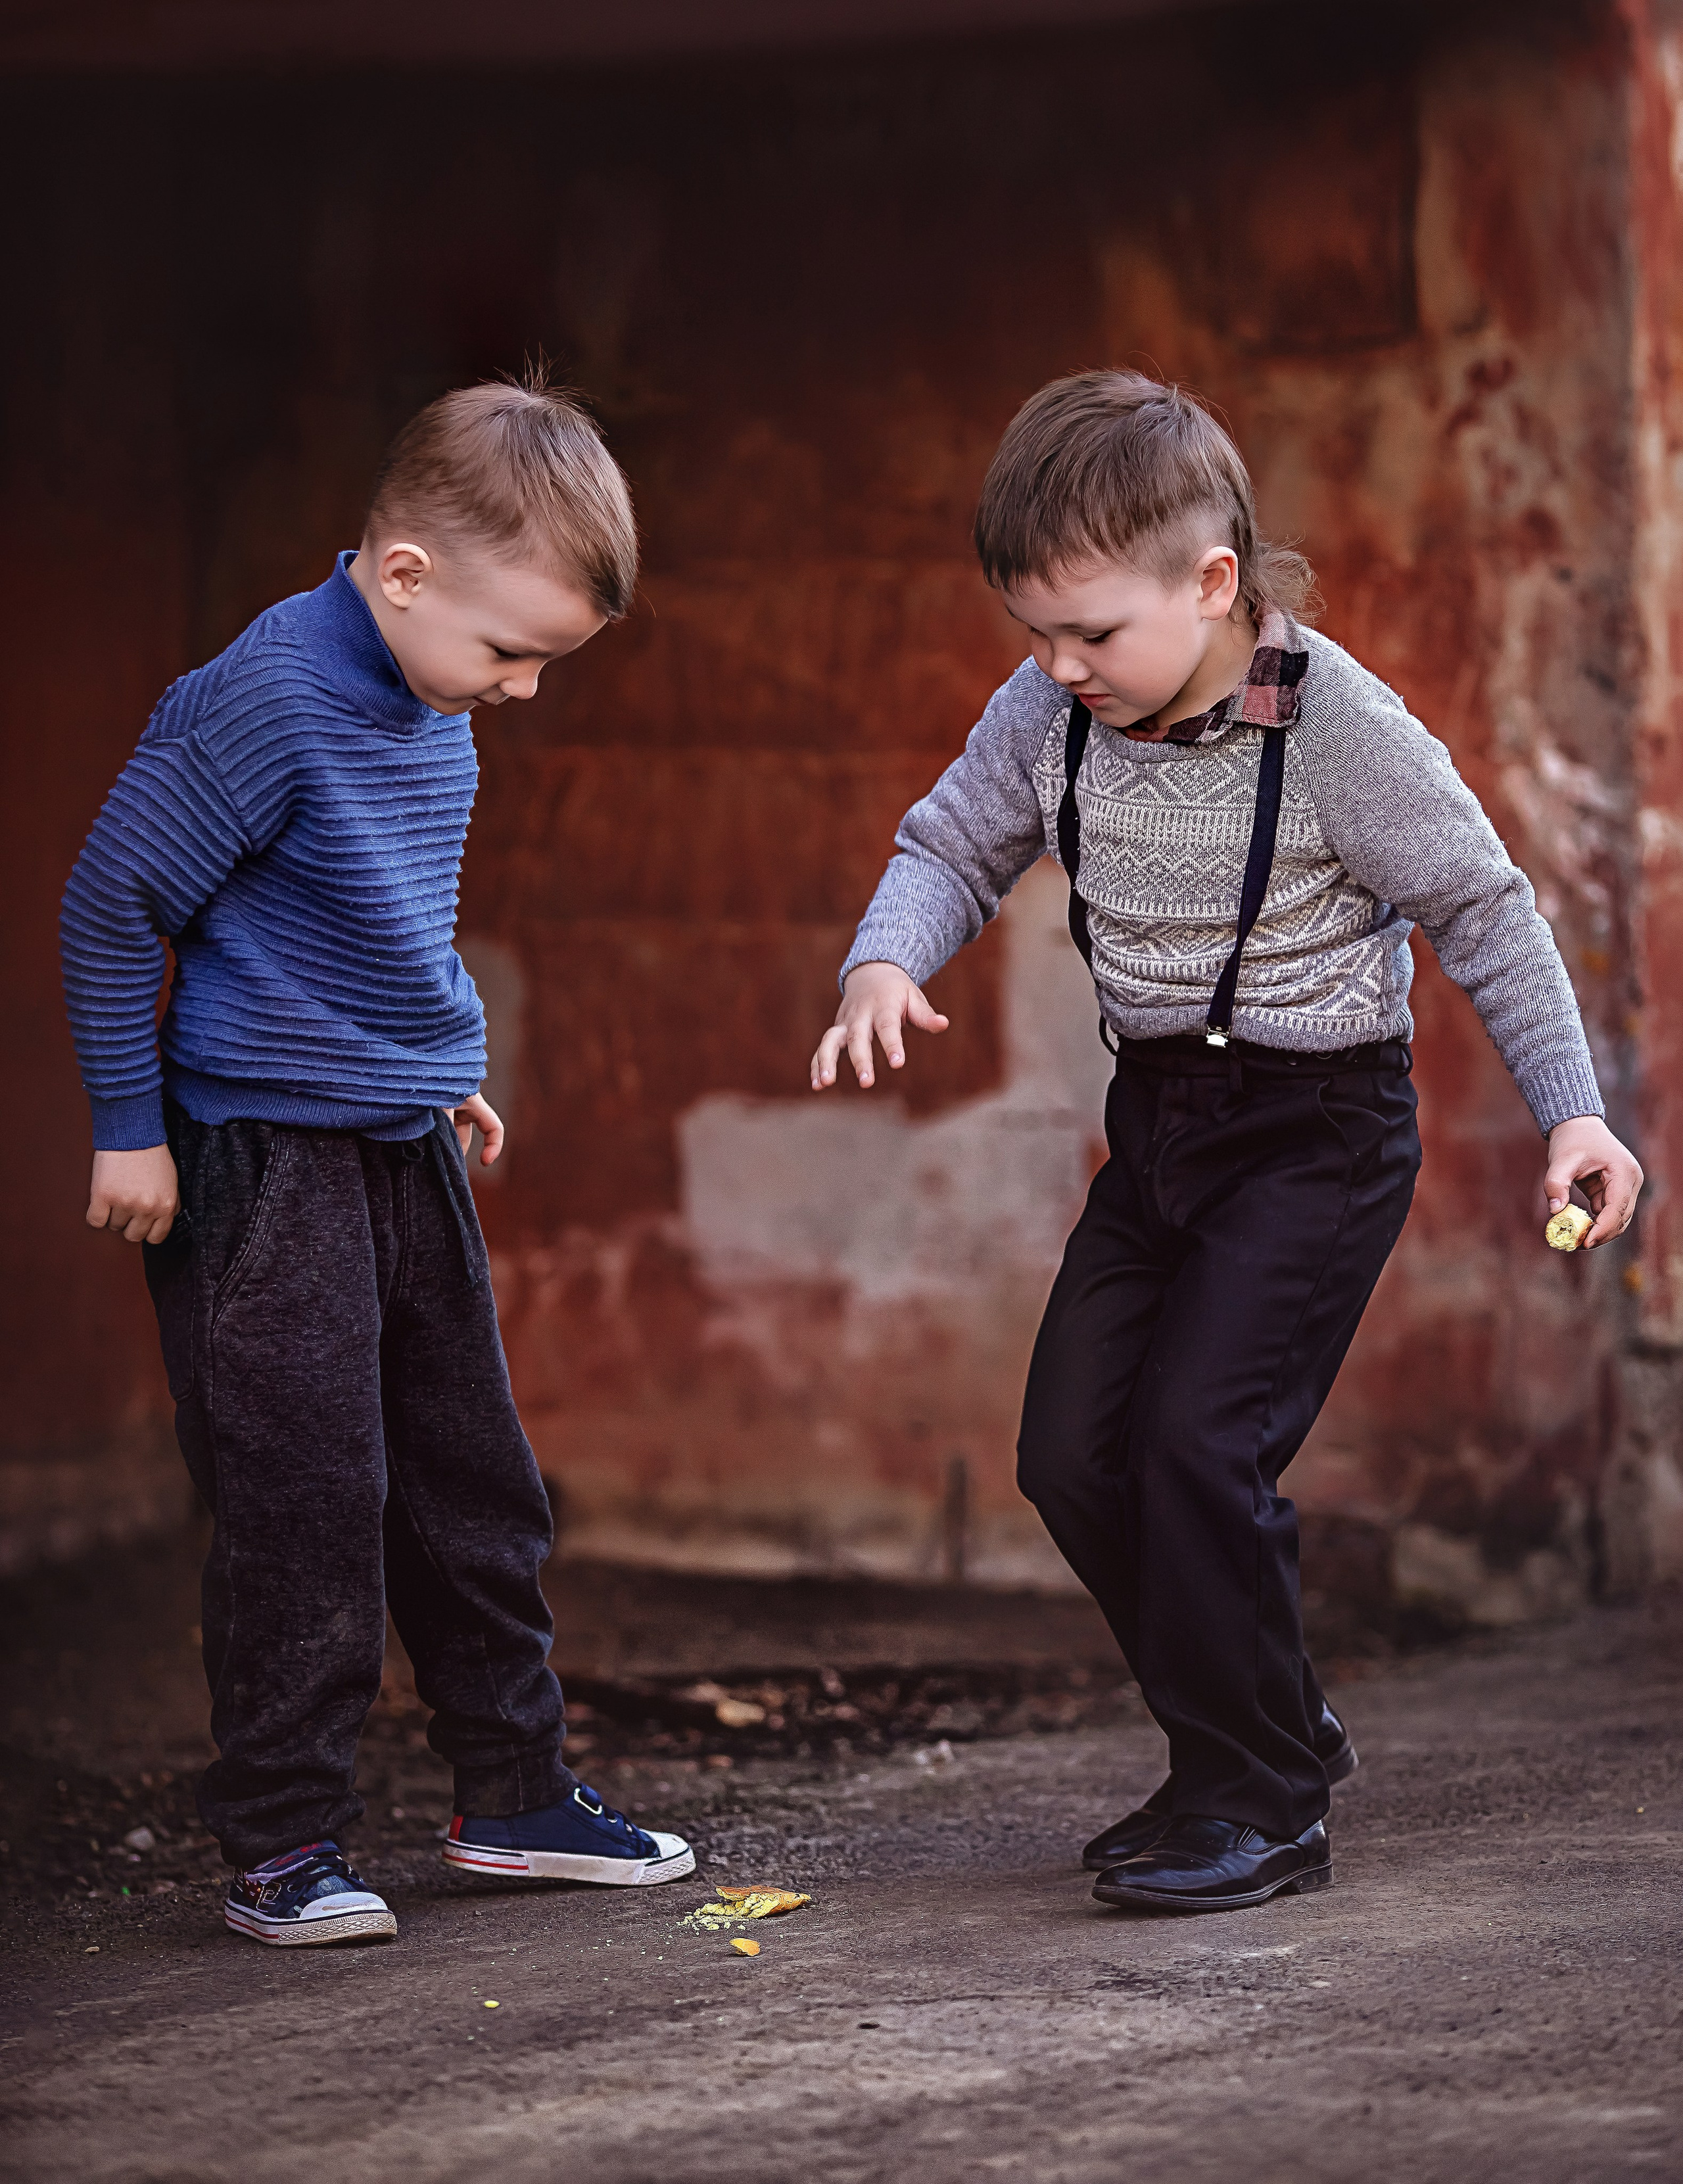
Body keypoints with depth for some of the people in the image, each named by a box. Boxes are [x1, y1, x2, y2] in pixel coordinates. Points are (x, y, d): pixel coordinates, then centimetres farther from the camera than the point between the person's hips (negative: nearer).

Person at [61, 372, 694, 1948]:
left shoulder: (435, 706, 6)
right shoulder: (262, 702, -20)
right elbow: (110, 904, -15)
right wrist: (131, 1125, -12)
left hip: (407, 1151, 8)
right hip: (260, 1153, -8)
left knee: (474, 1479, 13)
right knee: (304, 1495, -7)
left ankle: (515, 1796, 24)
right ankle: (281, 1844, 3)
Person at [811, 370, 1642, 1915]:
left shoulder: (1343, 730, -21)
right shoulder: (1047, 717, -6)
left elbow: (1482, 913, -12)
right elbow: (954, 847, 7)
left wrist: (1570, 1107, -15)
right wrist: (887, 963, -15)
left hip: (1320, 1121, -7)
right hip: (1160, 1118, 7)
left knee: (1199, 1434, -18)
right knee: (1073, 1452, 3)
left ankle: (1263, 1805, -2)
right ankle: (1275, 1732, 21)